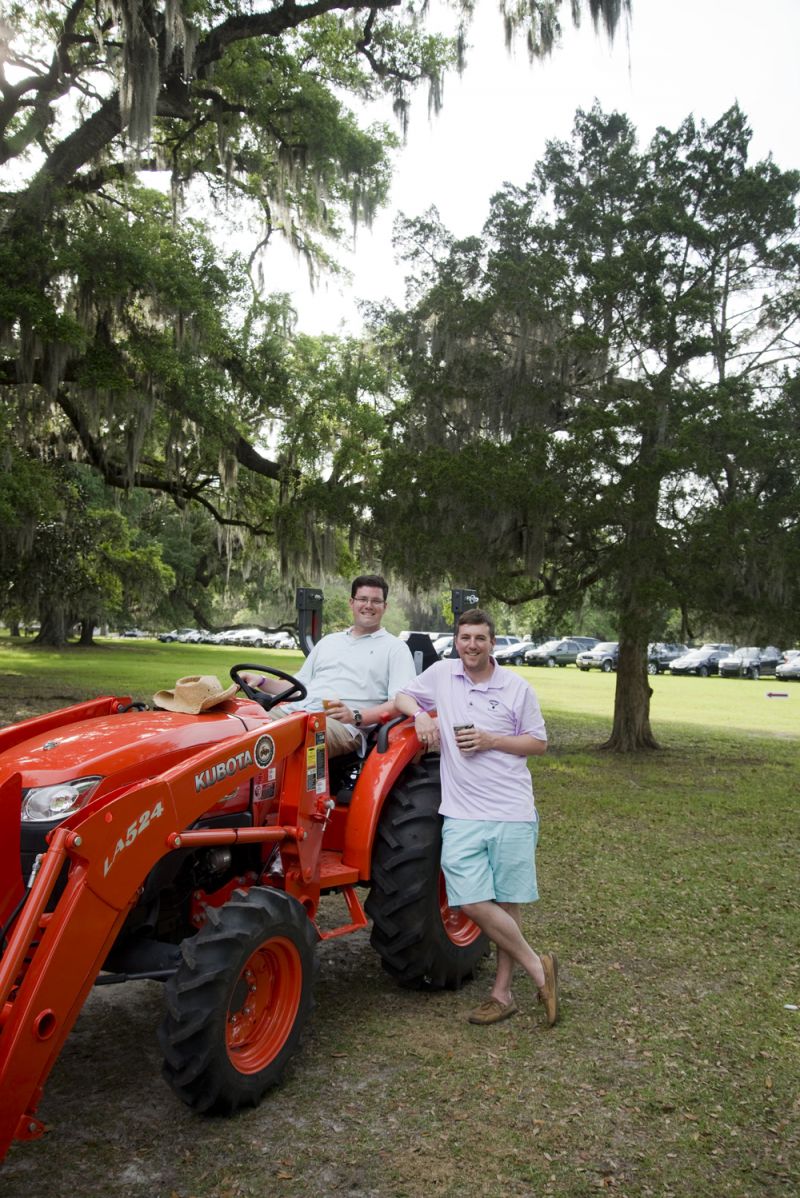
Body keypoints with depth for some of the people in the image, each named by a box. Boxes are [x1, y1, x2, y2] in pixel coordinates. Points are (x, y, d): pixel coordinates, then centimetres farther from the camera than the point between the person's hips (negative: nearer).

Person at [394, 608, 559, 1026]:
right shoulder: (441, 674, 6)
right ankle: (537, 968, 11)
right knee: (473, 903, -7)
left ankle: (502, 992, 22)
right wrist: (420, 714, -4)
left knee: (506, 904, 6)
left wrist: (492, 741, -9)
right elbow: (403, 696, 18)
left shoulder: (516, 688, 2)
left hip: (512, 813, -1)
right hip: (462, 814, 2)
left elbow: (539, 743, 6)